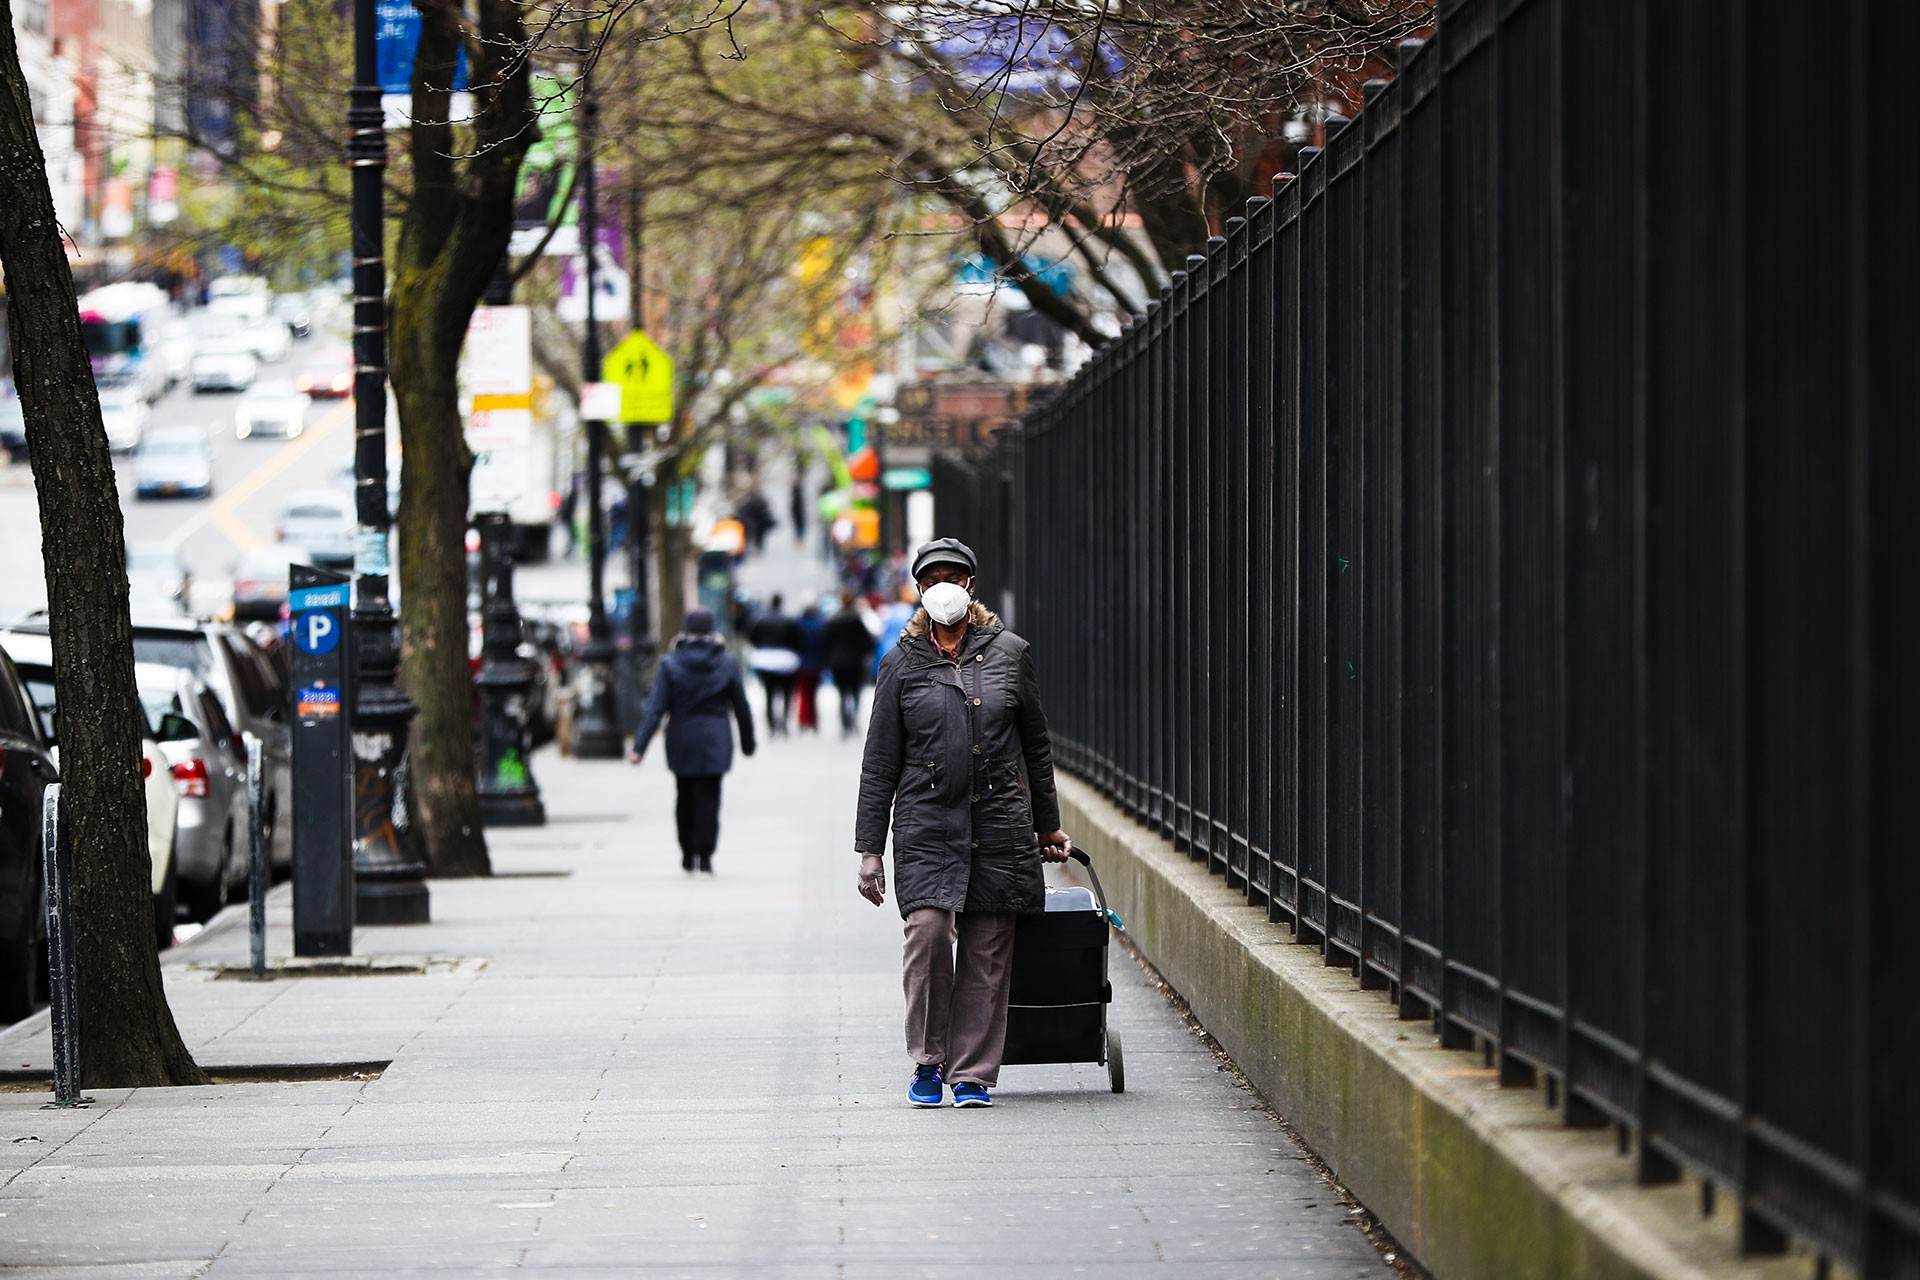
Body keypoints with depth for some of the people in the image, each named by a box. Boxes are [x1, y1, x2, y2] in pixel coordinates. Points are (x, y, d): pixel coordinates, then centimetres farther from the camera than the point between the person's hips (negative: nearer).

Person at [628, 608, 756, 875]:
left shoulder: (671, 664, -5)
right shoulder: (727, 663, -2)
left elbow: (656, 708, -9)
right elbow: (741, 706, 4)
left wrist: (639, 746, -10)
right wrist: (748, 742, 16)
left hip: (681, 741, 1)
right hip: (714, 740, -1)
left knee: (685, 797, 15)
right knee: (708, 797, 2)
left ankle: (688, 855, 22)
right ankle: (704, 856, -4)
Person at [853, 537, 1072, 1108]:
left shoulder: (1009, 653, 8)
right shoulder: (902, 664, 6)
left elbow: (1035, 746, 18)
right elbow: (879, 764, 7)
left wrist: (1047, 826, 21)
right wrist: (869, 848, 2)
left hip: (999, 824, 1)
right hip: (927, 823, -1)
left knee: (987, 954, 0)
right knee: (928, 929, -19)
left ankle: (972, 1072, 10)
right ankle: (928, 1060, -2)